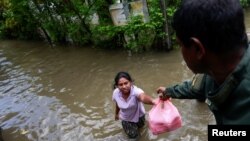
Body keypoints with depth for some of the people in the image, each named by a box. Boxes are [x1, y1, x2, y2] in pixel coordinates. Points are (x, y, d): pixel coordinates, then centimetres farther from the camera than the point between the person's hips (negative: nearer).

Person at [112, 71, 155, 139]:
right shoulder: (116, 93, -28)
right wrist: (117, 114, 15)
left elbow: (143, 97, -67)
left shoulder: (135, 90, -42)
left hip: (138, 115, -1)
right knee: (133, 135, 6)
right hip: (126, 118, 1)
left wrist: (153, 101, -89)